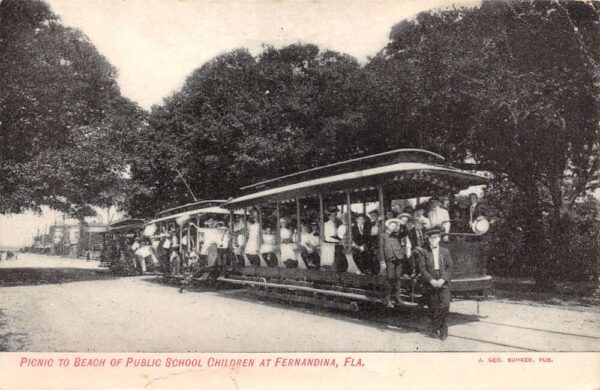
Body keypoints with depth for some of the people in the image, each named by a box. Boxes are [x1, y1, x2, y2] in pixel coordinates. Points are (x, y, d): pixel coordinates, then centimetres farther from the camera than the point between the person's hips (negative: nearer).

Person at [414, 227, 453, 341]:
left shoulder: (445, 251, 9)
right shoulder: (423, 252, 2)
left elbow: (449, 267, 4)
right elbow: (422, 268, -3)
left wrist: (443, 279, -11)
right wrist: (431, 280, -14)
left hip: (443, 282, 1)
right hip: (430, 283, -1)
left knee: (445, 305, -14)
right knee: (433, 308, 2)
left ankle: (435, 327, 4)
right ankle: (442, 328, 20)